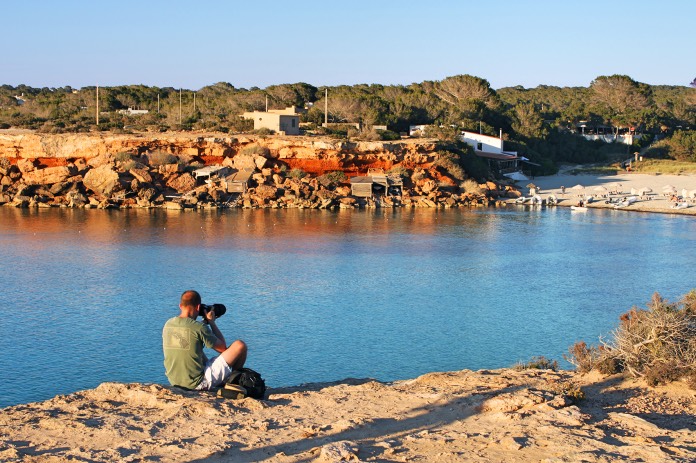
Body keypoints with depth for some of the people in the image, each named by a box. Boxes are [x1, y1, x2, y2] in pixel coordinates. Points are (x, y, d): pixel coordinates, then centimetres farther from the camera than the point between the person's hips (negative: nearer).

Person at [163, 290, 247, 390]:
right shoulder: (199, 327, -18)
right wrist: (211, 322, 3)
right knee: (240, 345, -1)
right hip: (198, 384, -7)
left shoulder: (168, 324, 1)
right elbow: (223, 348, -4)